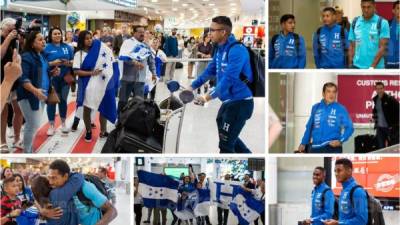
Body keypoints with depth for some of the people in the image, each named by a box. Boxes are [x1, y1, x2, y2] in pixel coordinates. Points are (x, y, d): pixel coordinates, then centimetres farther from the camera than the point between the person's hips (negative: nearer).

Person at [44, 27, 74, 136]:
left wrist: (68, 63, -12)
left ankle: (63, 123, 24)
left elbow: (73, 61, 10)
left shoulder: (67, 47, 6)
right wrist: (53, 63, -21)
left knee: (63, 100, 12)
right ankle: (51, 125, 9)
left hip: (65, 78, 3)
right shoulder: (46, 48, -4)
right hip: (52, 78, -3)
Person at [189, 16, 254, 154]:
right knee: (227, 137, 24)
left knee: (225, 144, -6)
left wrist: (210, 96, -31)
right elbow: (210, 71, 18)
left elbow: (229, 79, -29)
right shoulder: (220, 49, 8)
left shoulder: (237, 50, -22)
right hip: (228, 101, 10)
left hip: (240, 102, -10)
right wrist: (192, 87, 13)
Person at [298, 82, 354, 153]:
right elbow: (309, 127, 17)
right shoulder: (316, 108, 9)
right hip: (315, 148, 3)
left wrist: (340, 141, -14)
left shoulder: (340, 109, 0)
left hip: (333, 147, -3)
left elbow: (349, 128, -3)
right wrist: (303, 143, 16)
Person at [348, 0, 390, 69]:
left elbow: (382, 47, -10)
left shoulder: (382, 23, -5)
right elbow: (352, 46, 11)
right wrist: (350, 65, 2)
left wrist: (372, 66, -17)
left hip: (376, 68, -3)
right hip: (357, 67, 3)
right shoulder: (355, 22, 8)